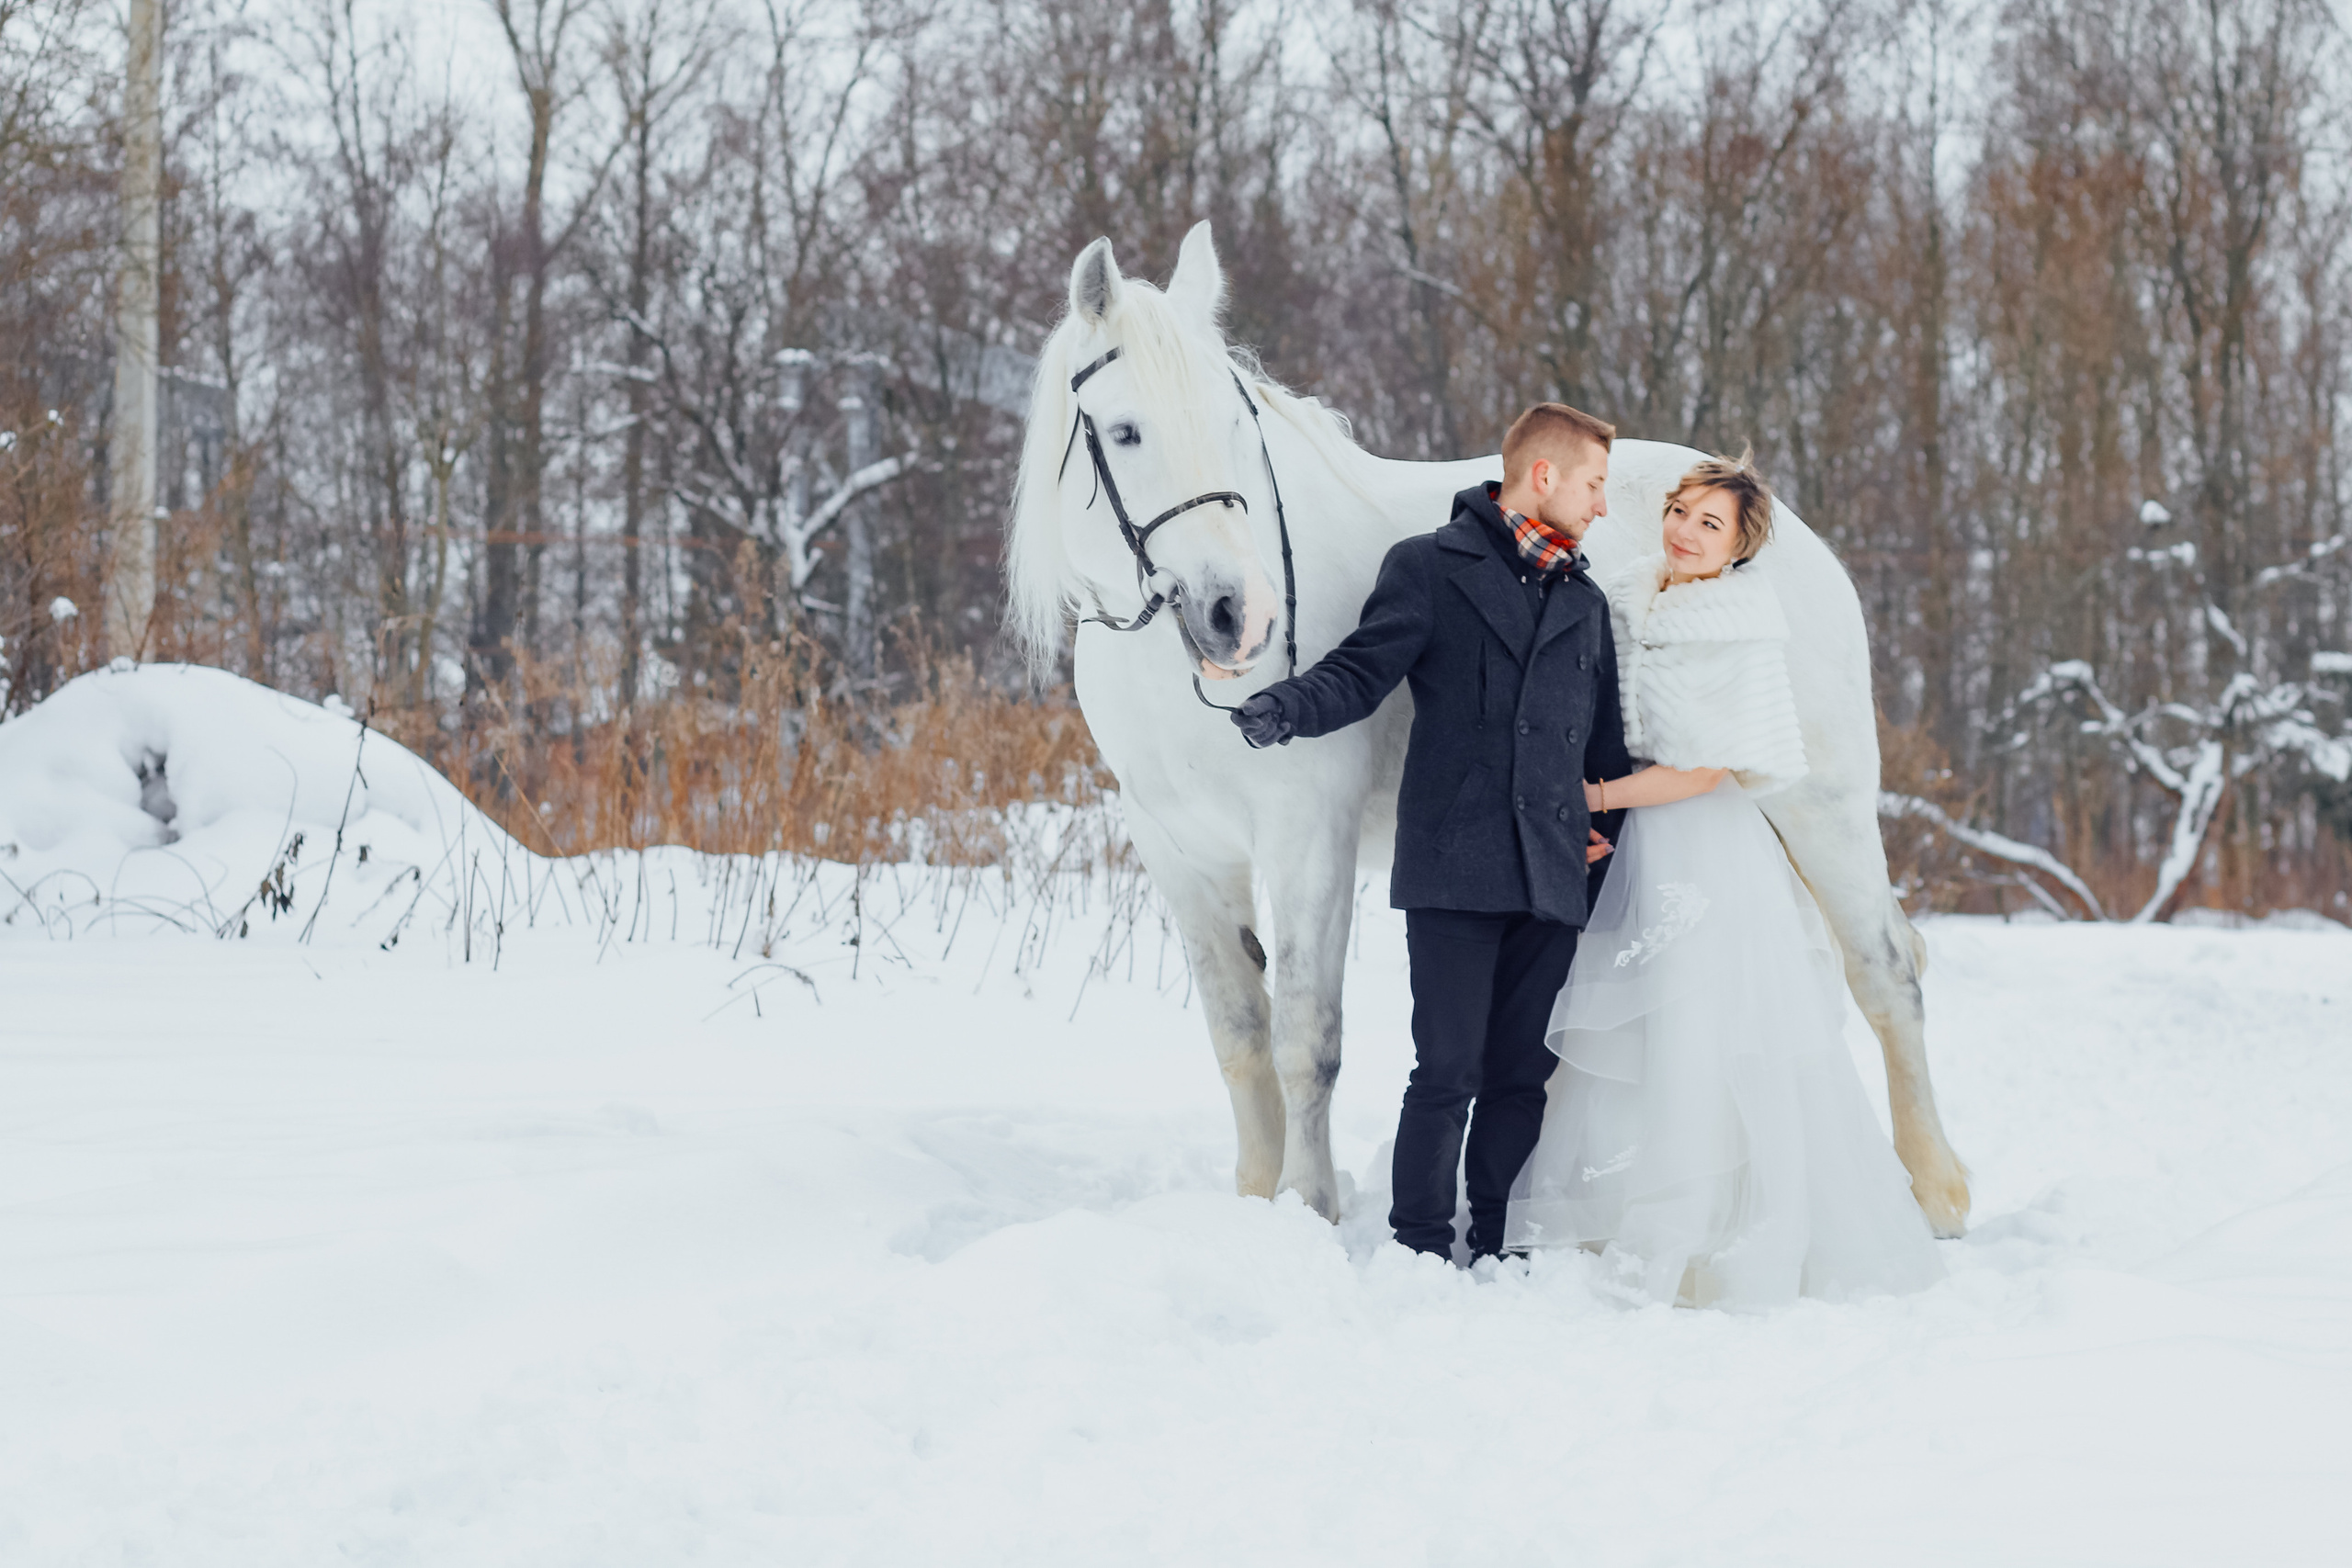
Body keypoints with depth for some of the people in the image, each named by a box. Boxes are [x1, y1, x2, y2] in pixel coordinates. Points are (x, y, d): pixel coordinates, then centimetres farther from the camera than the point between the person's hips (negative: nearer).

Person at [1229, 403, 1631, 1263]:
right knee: (1449, 1073, -7)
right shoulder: (1430, 569, 4)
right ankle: (1419, 1249, 2)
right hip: (1455, 868, -5)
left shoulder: (1585, 601, 21)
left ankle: (1500, 1254, 13)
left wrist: (1608, 830, 16)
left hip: (1551, 875, 5)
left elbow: (1605, 741, 27)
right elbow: (1361, 672, -6)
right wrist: (1282, 712, -24)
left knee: (1522, 1077, 6)